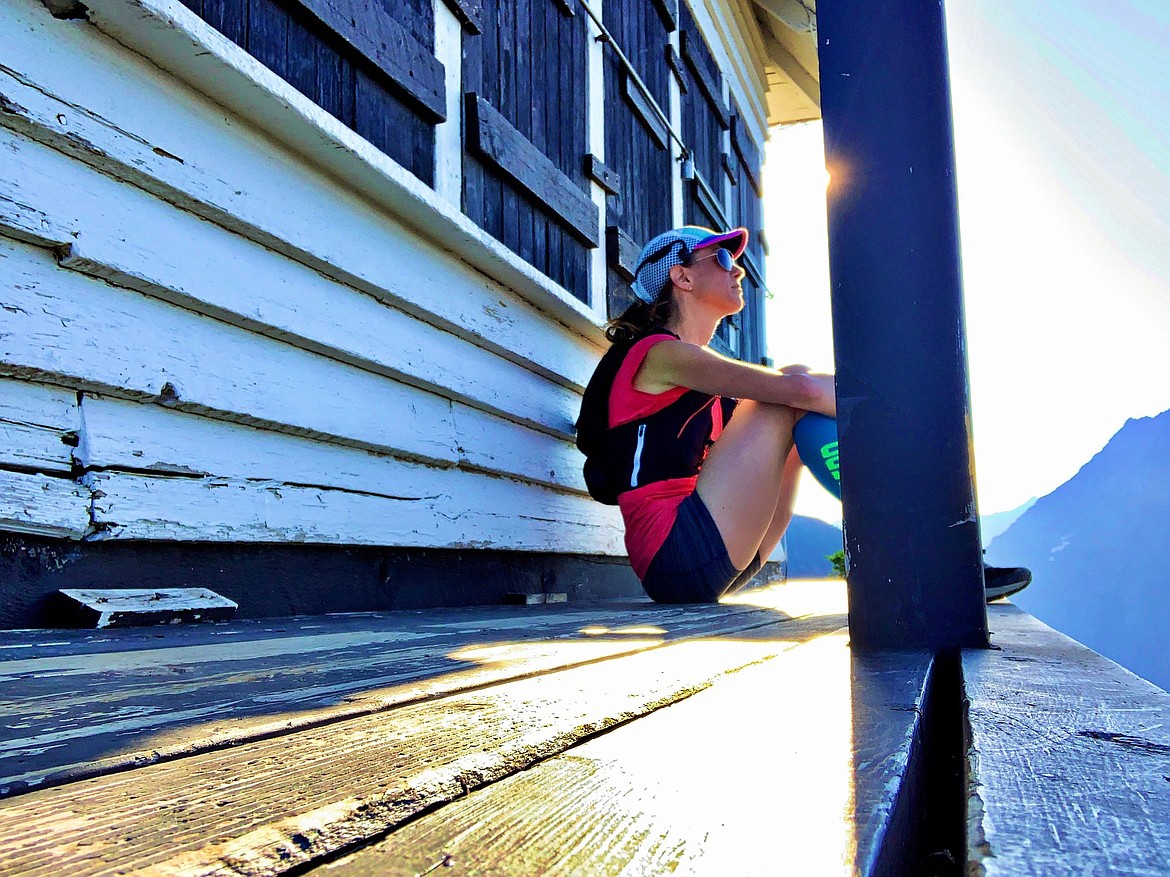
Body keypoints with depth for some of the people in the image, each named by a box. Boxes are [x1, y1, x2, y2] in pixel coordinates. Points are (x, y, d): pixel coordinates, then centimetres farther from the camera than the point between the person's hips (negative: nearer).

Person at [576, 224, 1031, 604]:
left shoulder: (696, 372, 23)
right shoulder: (661, 353, -6)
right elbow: (798, 389, -17)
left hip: (714, 565, 9)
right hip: (680, 556, -9)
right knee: (796, 389, -10)